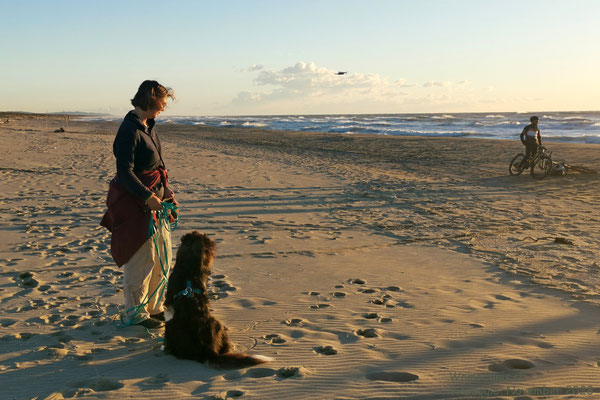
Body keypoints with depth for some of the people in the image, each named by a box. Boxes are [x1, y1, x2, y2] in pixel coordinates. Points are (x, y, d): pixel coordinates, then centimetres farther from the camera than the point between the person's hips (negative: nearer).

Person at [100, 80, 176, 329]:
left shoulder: (148, 126, 13)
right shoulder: (130, 130, -17)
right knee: (142, 257, -1)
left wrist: (167, 193, 14)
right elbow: (125, 172, -21)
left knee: (162, 255, 16)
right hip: (135, 203, -10)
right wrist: (147, 197, -24)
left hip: (153, 198, 10)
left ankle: (153, 306, 30)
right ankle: (135, 313, 14)